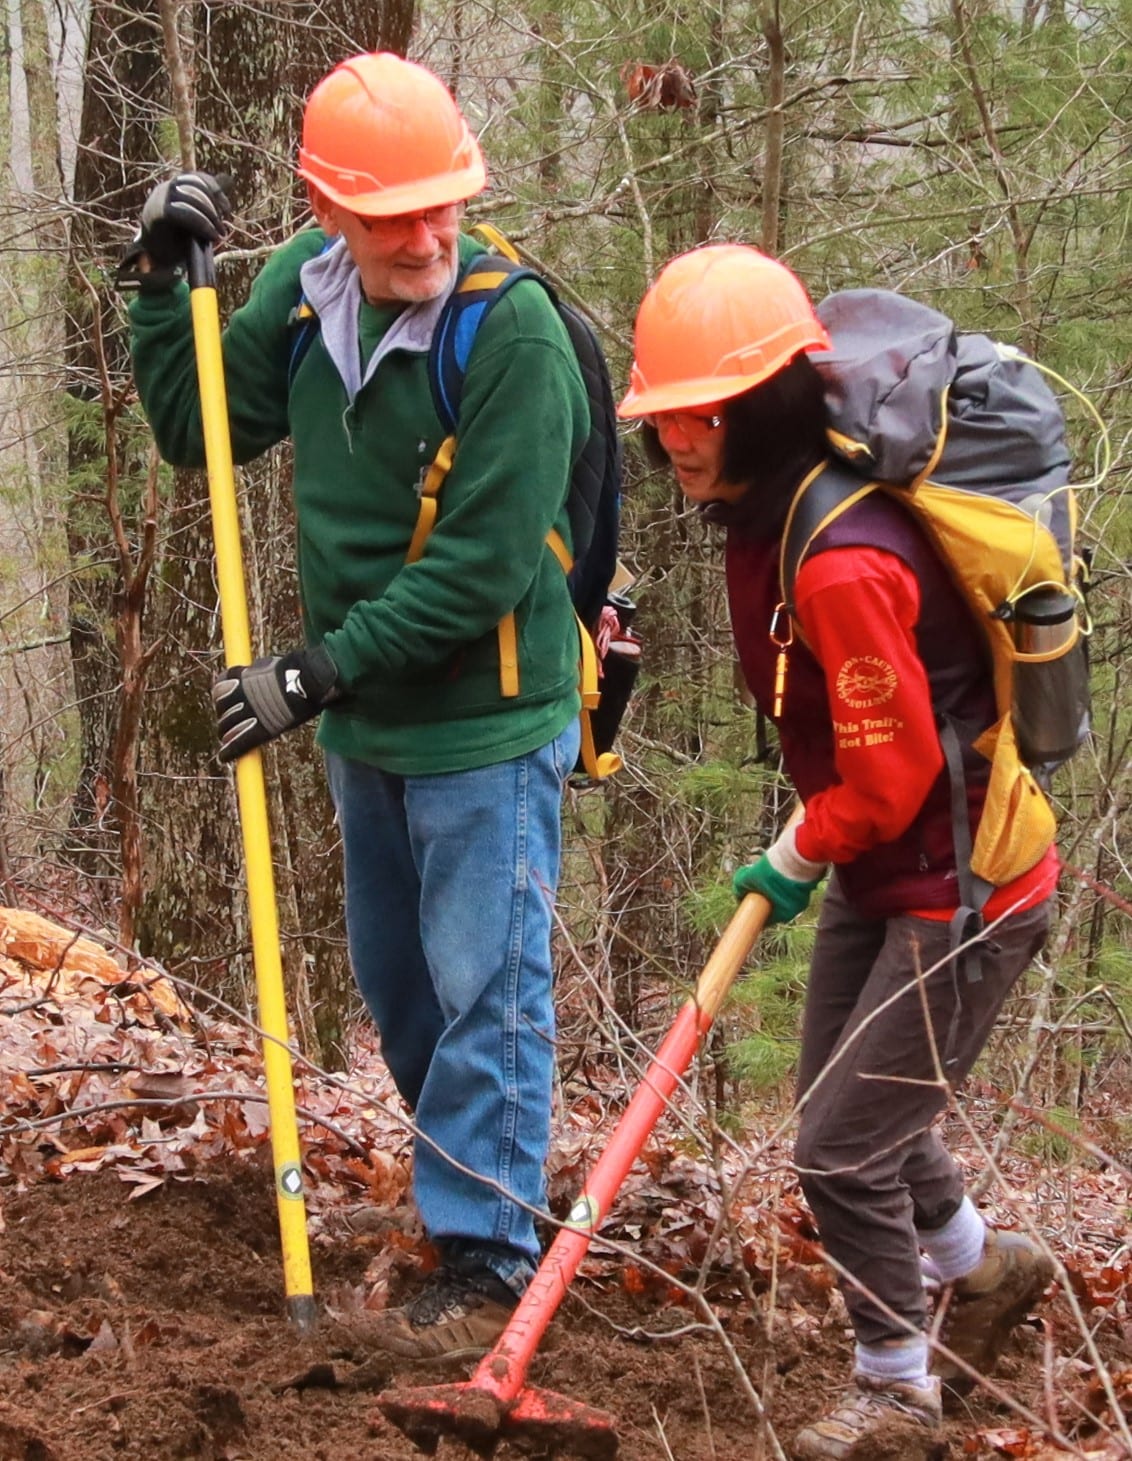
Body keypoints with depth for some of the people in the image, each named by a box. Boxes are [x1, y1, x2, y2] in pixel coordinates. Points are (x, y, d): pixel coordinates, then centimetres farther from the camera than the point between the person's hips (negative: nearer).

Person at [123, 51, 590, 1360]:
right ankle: (477, 1175, 39)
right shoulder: (305, 288, -4)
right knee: (395, 982, 21)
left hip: (484, 724, -7)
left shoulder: (514, 332, -24)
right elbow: (200, 431, 6)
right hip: (366, 722, 7)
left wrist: (318, 673, -23)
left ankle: (485, 1263, 8)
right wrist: (161, 282, -7)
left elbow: (480, 573, -25)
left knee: (484, 993, -1)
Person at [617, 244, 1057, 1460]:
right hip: (875, 875, 10)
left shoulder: (842, 565, -31)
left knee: (844, 1149, -3)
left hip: (960, 892, -10)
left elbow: (890, 778, -24)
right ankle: (983, 1267, 47)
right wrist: (810, 853, 12)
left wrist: (795, 861, -8)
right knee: (845, 1111, 22)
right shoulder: (771, 515, 0)